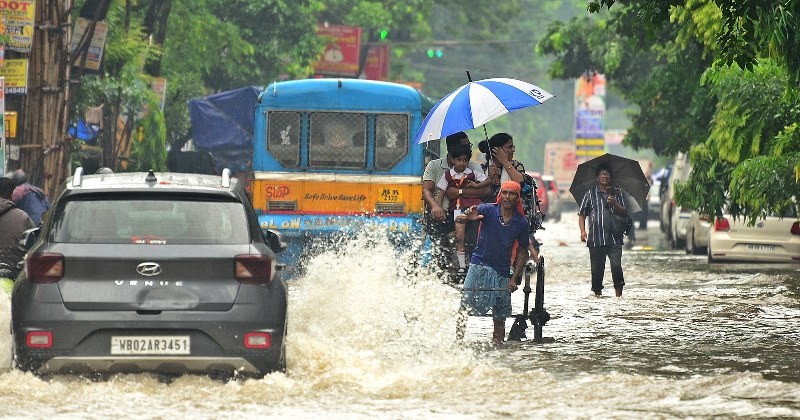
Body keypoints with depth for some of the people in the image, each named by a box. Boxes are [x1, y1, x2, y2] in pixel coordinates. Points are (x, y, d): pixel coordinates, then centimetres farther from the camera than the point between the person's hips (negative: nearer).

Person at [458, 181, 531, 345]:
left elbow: (522, 251, 9)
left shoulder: (521, 223, 0)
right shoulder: (488, 210, -7)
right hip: (480, 265, -2)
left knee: (499, 318, 6)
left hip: (502, 272, 2)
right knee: (465, 308, -15)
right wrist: (469, 216, -51)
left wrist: (515, 278, 1)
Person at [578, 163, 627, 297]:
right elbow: (582, 214, 8)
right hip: (596, 239, 0)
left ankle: (619, 293, -6)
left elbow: (624, 213, 8)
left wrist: (614, 204, -11)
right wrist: (583, 231, -7)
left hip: (614, 238, 0)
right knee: (597, 269, 0)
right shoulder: (590, 194, 10)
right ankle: (597, 292, 12)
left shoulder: (617, 193, 14)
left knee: (616, 266, -13)